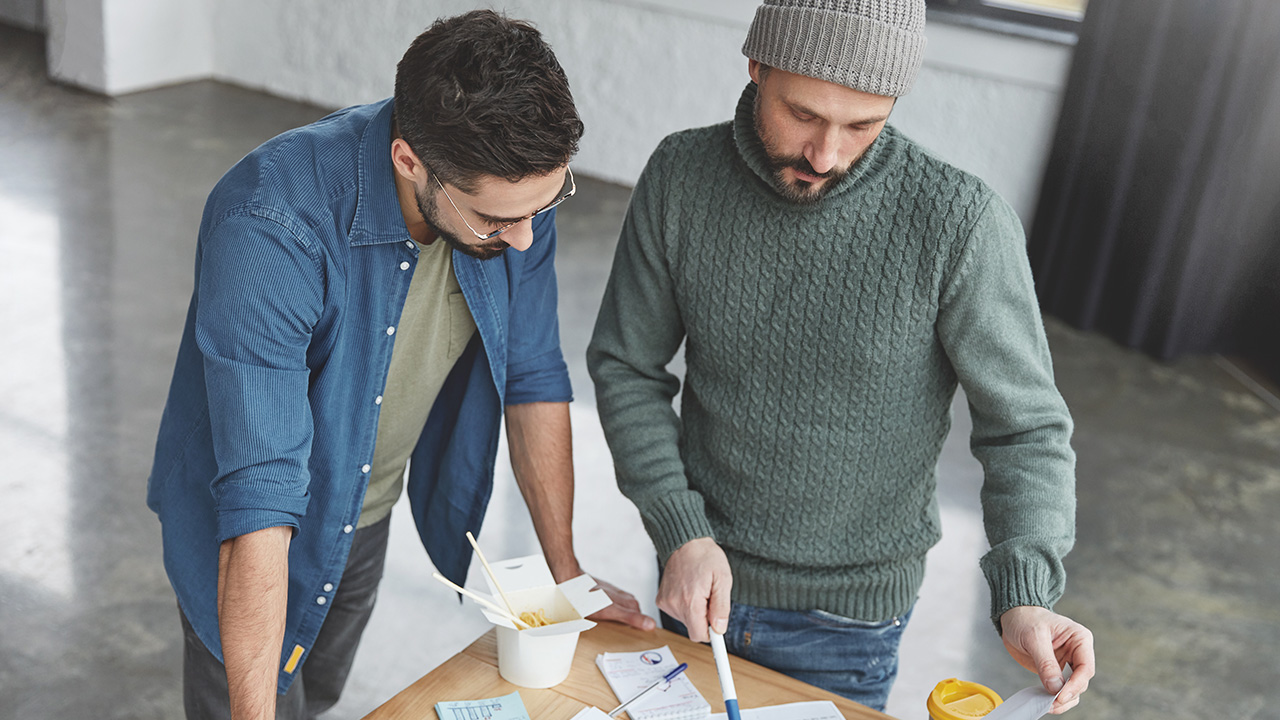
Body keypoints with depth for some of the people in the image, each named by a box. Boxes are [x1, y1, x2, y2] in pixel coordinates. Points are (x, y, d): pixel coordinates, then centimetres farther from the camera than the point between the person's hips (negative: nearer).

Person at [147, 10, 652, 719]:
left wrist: (565, 572, -3)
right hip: (248, 544, -5)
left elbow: (531, 377, -8)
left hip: (367, 518, 6)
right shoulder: (270, 226, -38)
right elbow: (258, 499, -40)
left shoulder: (514, 185, -20)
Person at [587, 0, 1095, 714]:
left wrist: (1024, 597, -29)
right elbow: (627, 368, -5)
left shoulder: (962, 223, -23)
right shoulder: (680, 175, -13)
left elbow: (1026, 427, -15)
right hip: (698, 577, 3)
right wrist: (681, 532, -15)